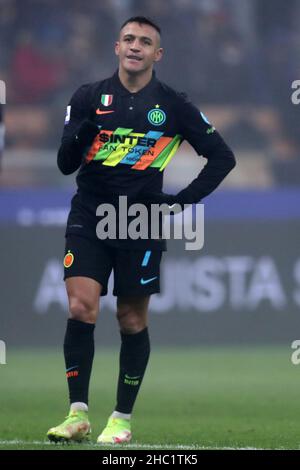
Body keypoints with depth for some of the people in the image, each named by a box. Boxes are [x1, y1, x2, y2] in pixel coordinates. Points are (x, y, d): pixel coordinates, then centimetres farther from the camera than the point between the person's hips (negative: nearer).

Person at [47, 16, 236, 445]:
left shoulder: (174, 107, 1)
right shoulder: (88, 98, 4)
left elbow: (222, 157, 7)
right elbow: (65, 164, 1)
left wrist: (184, 200, -1)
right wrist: (84, 129, -19)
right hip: (89, 218, 1)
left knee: (132, 320, 3)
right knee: (80, 309, -12)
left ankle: (122, 418, 14)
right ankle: (78, 414, -5)